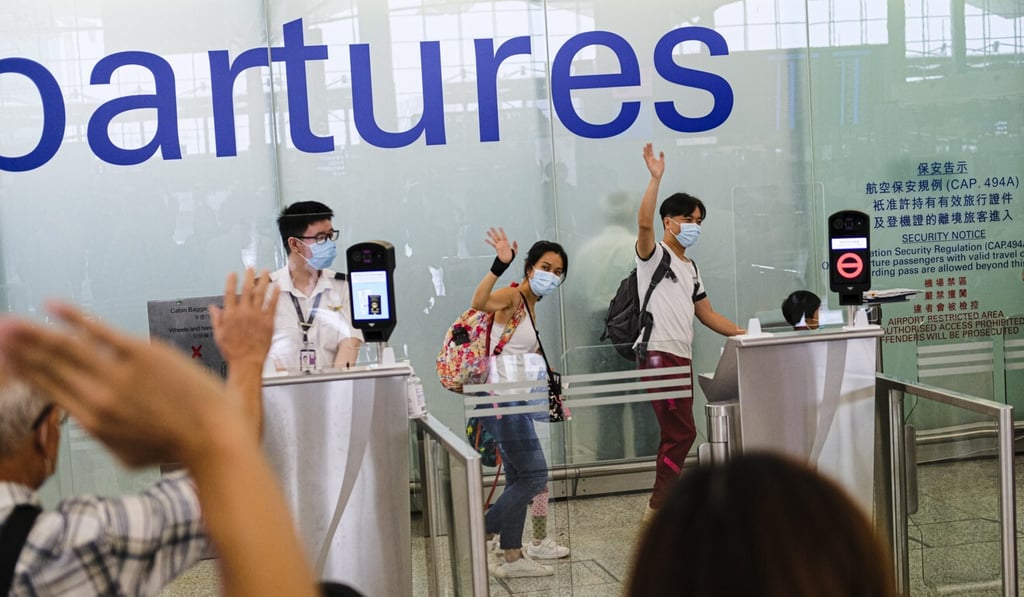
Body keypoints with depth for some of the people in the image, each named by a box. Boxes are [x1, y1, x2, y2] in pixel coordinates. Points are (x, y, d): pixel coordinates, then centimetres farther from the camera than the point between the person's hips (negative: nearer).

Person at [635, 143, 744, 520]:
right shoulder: (654, 255, -1)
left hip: (682, 357, 9)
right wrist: (656, 178, -28)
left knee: (676, 434, 9)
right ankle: (659, 508, -7)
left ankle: (663, 505, 16)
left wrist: (741, 333, 14)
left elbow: (706, 313, 25)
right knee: (682, 433, -13)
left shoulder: (690, 268, 23)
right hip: (659, 354, -9)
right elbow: (644, 223, -22)